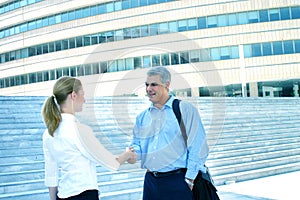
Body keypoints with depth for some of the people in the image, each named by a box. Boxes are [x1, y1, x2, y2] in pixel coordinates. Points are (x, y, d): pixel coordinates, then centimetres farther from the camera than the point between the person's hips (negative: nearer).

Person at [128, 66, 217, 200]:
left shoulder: (185, 109, -4)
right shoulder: (142, 117, 13)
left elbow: (197, 148, -8)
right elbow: (137, 144, 17)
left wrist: (189, 180, -11)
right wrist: (133, 153, -6)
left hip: (178, 182, -5)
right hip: (150, 181, 5)